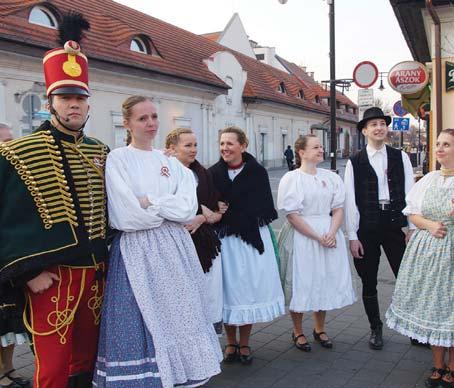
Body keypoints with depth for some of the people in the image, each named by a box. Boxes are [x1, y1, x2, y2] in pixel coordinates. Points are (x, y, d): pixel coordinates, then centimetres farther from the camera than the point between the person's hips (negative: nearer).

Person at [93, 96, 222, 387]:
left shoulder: (172, 163, 9)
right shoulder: (117, 159, -4)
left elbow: (189, 209, -4)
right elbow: (126, 217, -14)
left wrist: (149, 203, -13)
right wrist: (169, 213, -5)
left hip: (176, 250, 5)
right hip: (137, 251, -4)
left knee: (179, 316, 11)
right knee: (143, 320, 2)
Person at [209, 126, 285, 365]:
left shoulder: (257, 172, -4)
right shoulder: (213, 173, 1)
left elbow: (263, 208, -8)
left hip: (252, 238, -1)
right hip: (224, 239, 1)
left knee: (249, 287, 6)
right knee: (228, 288, 7)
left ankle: (244, 344, 24)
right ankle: (231, 343, 26)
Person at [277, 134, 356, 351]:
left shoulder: (331, 177, 7)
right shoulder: (291, 178, -7)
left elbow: (338, 209, 5)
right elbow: (292, 215, -12)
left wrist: (331, 233, -13)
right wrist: (317, 237, -15)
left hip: (330, 234, 5)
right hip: (303, 236, -5)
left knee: (326, 281, 12)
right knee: (302, 282, 3)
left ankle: (319, 329, 32)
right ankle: (298, 332, 22)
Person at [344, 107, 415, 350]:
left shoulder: (400, 157, 3)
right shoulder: (354, 162, -2)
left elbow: (410, 192, 3)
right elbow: (350, 200, -3)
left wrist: (413, 228, -2)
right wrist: (352, 236, -5)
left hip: (395, 226, 1)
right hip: (366, 229, 0)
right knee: (369, 282, 11)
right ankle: (375, 329, 29)